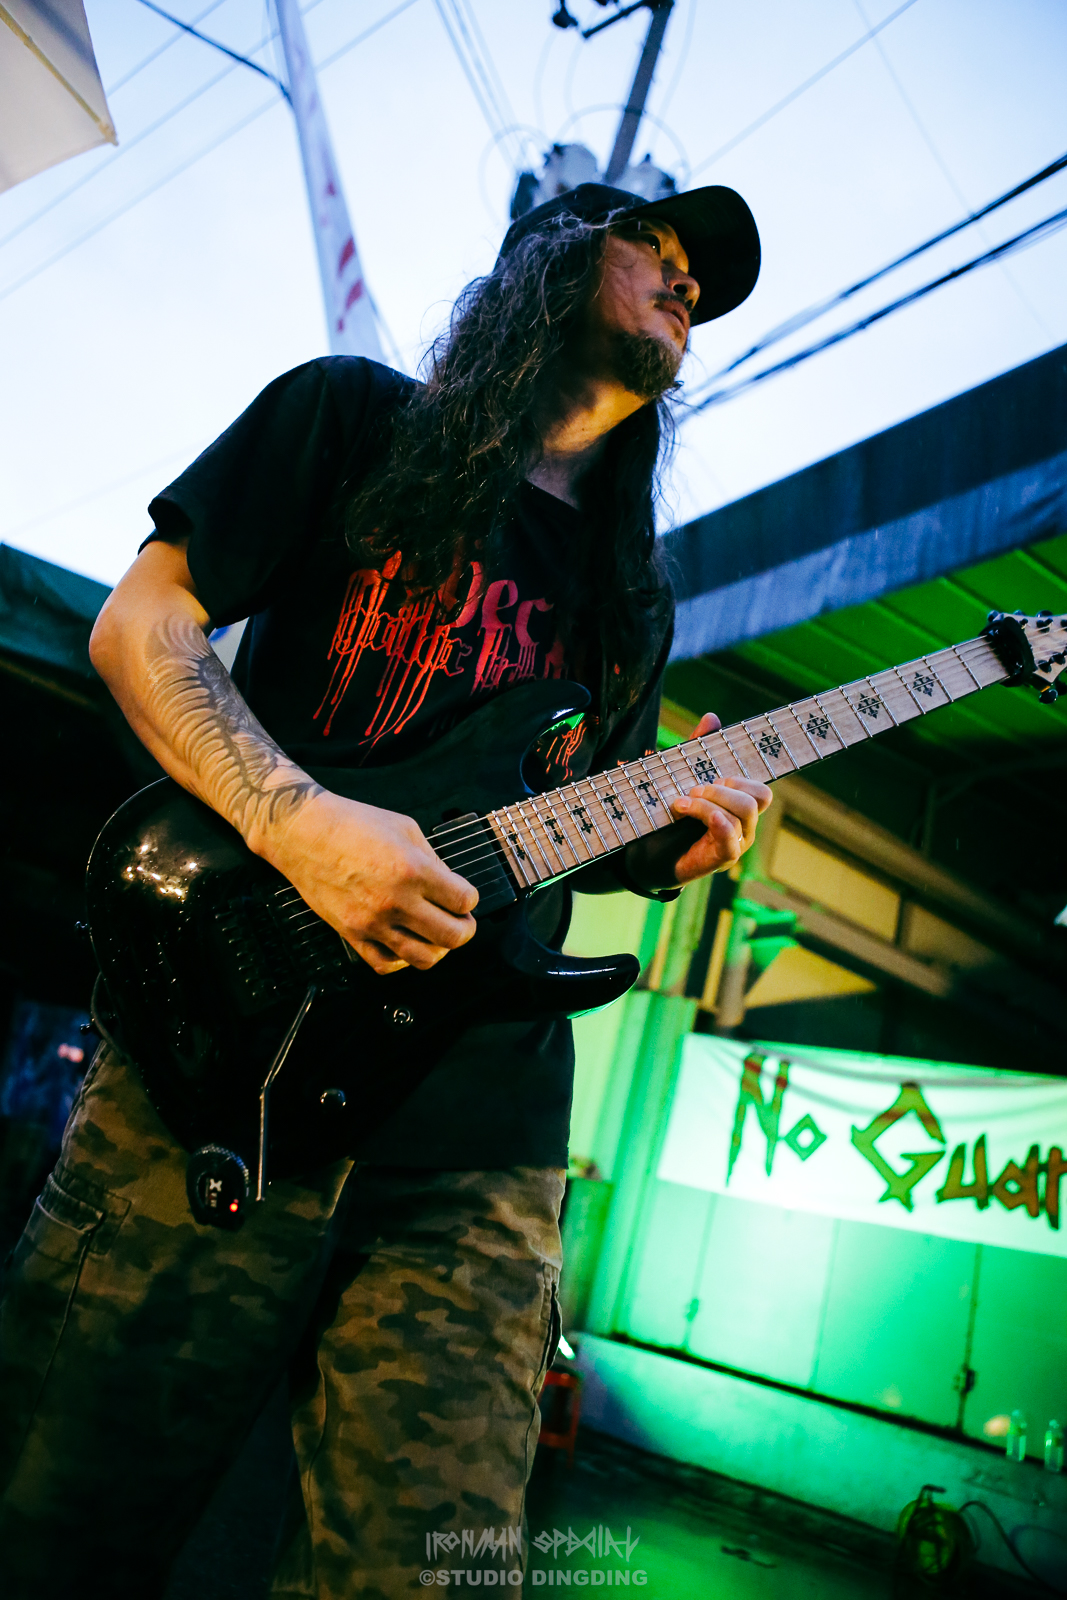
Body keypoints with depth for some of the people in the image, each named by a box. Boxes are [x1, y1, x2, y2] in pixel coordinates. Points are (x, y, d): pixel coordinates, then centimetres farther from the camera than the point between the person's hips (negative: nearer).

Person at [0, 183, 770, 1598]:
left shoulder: (633, 592, 21)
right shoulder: (354, 417, 7)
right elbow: (141, 625, 0)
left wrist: (665, 846, -1)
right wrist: (301, 824, -17)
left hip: (478, 1144, 4)